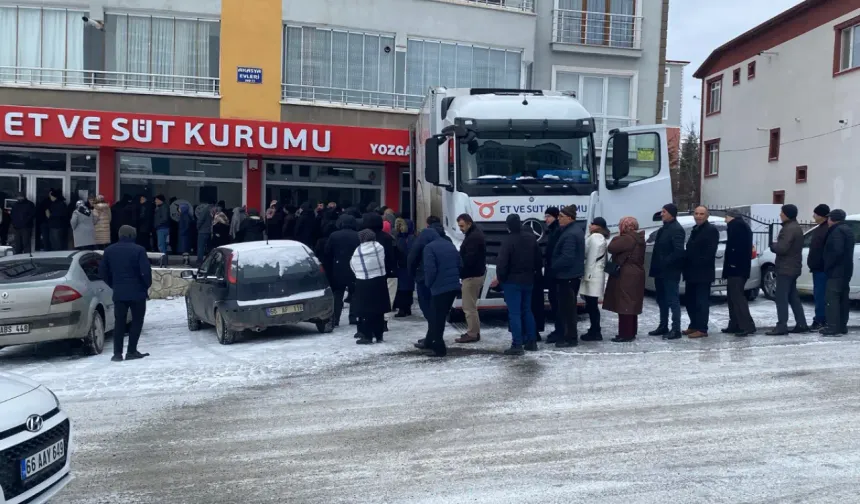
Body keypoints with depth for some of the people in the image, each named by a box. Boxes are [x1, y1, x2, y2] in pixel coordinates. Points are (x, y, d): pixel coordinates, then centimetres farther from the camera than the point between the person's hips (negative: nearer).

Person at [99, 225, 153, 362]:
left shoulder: (109, 250, 6)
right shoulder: (138, 250, -10)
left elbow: (102, 272, 9)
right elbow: (146, 271, -16)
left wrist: (113, 285, 18)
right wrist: (147, 285, 0)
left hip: (118, 293, 4)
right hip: (137, 292, -4)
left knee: (119, 322, 10)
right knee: (137, 321, 7)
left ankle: (117, 353, 7)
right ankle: (131, 351, 5)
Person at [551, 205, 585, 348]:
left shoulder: (570, 234, -21)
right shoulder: (576, 230, 13)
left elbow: (566, 257, -27)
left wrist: (553, 267, -14)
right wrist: (556, 267, 18)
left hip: (567, 275, -11)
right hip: (574, 274, 11)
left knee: (566, 307, -5)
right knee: (569, 306, 17)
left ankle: (571, 338, 0)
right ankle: (570, 335, 25)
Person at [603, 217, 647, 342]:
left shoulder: (627, 238, -18)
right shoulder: (638, 238, 14)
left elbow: (611, 248, -19)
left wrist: (617, 237, -4)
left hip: (626, 276, -10)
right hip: (635, 275, 10)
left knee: (624, 304, -7)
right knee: (631, 304, 15)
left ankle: (626, 334, -6)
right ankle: (631, 332, 21)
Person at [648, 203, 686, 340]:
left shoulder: (677, 229, -14)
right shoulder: (664, 228, 16)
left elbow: (679, 251, -24)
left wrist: (665, 262, -19)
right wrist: (656, 266, 10)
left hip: (670, 272, -10)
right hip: (661, 271, 10)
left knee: (673, 300, -5)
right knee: (662, 300, 15)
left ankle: (676, 330, -1)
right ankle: (663, 326, 25)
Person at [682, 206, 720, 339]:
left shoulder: (711, 230, -9)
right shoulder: (695, 229, 19)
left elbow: (710, 252, -18)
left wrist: (699, 265, -20)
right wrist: (687, 266, 10)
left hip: (703, 272, -9)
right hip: (692, 271, 9)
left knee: (702, 301, -4)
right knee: (690, 301, 13)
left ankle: (702, 329, 0)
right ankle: (694, 326, 22)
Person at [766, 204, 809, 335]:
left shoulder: (789, 229, -18)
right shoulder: (796, 227, 16)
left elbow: (782, 248, -25)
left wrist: (772, 246, -6)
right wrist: (776, 245, 9)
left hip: (786, 268, -10)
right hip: (793, 267, 10)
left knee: (781, 298, -8)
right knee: (793, 297, 14)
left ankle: (781, 326, -8)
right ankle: (801, 324, 16)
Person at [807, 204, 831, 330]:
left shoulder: (829, 229, -14)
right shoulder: (819, 229, 18)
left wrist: (821, 265, -24)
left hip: (822, 268, -10)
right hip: (818, 267, 10)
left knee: (820, 294, -8)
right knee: (818, 294, 12)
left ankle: (820, 320, -5)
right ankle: (820, 319, 18)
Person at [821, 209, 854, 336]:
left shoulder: (837, 231, -15)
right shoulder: (847, 230, 18)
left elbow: (837, 251, -25)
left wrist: (827, 265, -17)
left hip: (836, 271, -11)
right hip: (845, 270, 11)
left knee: (832, 298, -10)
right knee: (843, 298, 12)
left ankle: (833, 327, -13)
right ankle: (842, 326, 17)